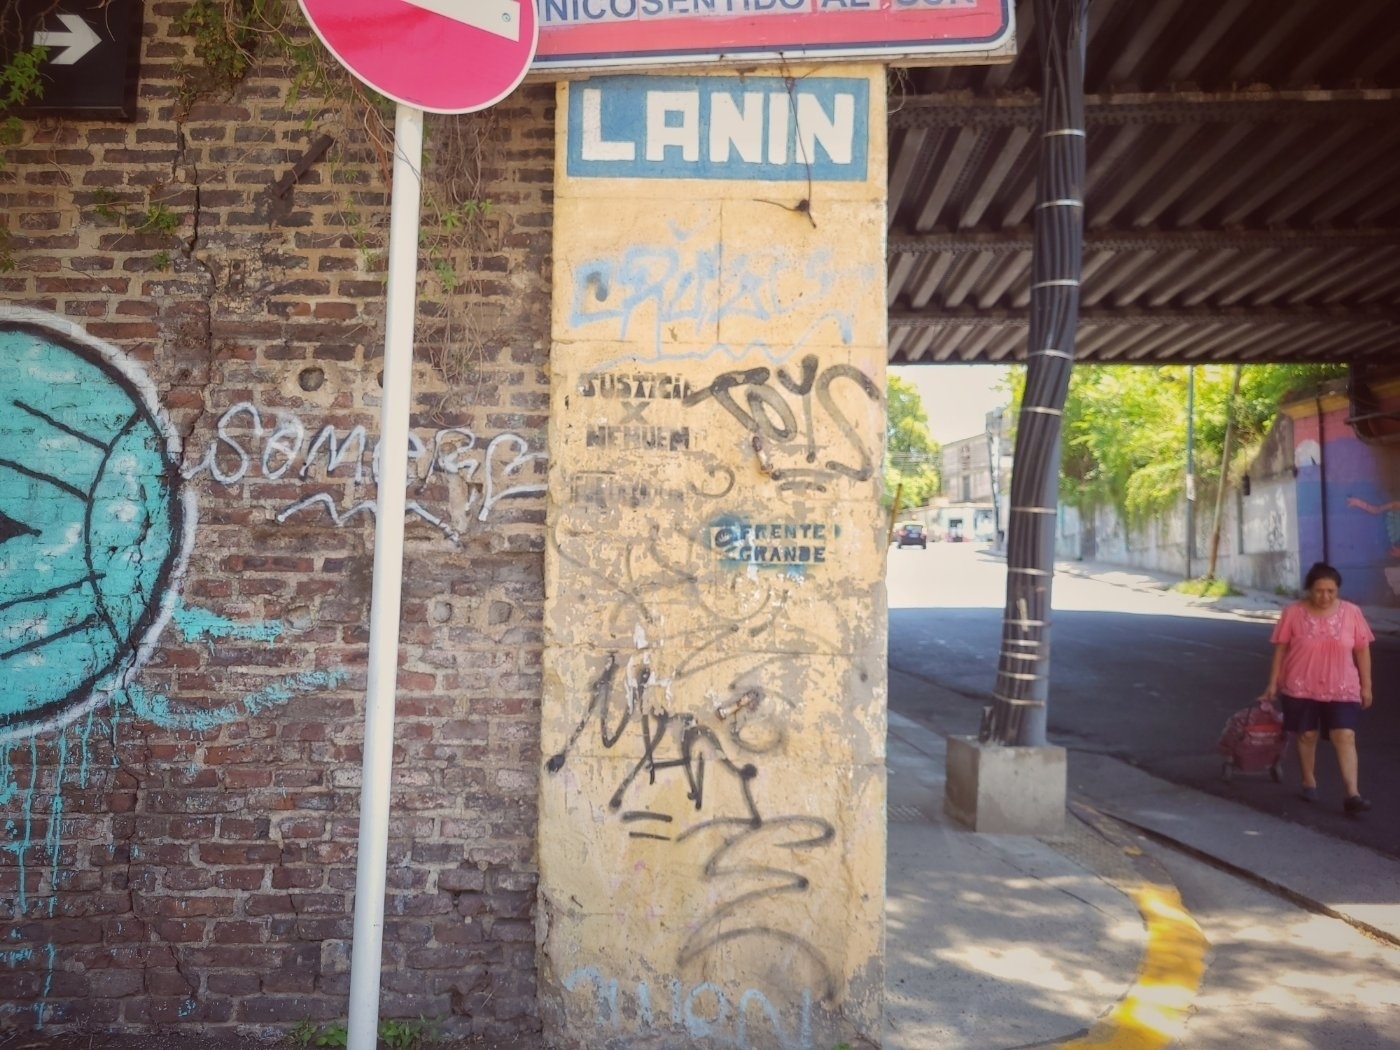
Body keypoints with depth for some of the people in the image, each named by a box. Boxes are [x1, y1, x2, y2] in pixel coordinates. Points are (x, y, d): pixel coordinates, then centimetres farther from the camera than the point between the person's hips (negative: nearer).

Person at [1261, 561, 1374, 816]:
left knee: (1345, 737, -7)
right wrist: (1273, 683, -1)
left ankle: (1352, 794, -6)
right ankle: (1309, 783, 28)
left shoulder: (1352, 612, -4)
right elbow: (1280, 649, -2)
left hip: (1341, 689, 1)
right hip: (1301, 688, 0)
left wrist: (1366, 685, 4)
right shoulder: (1293, 612, -8)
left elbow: (1362, 650, 4)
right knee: (1307, 735, 11)